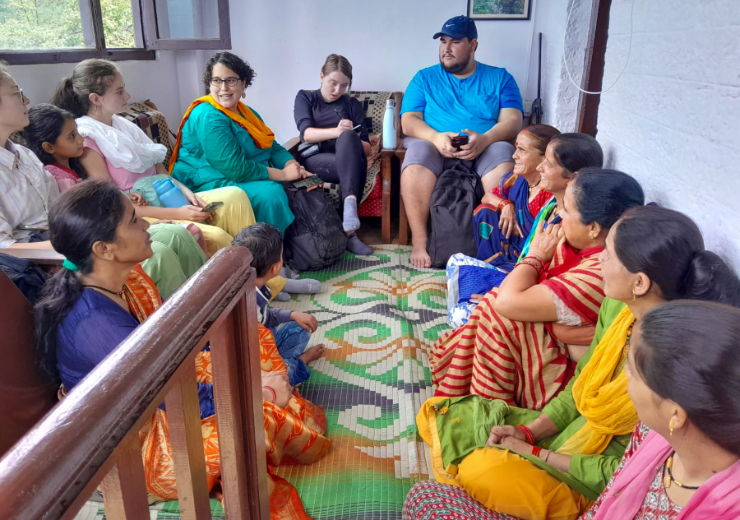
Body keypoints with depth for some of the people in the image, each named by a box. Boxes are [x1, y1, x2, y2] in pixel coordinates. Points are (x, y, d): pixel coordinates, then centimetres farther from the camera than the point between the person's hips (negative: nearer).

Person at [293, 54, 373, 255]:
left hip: (346, 159, 2)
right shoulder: (304, 97, 13)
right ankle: (349, 231, -45)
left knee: (348, 137, -35)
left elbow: (366, 147, 10)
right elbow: (306, 133, -8)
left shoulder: (352, 105, 19)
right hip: (315, 159, -2)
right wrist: (335, 131, -28)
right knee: (357, 165, -34)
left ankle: (349, 214, -44)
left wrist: (347, 137, -14)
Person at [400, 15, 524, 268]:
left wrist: (484, 139, -22)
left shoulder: (500, 78, 15)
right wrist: (436, 137, -19)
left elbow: (513, 121, 1)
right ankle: (419, 240, -30)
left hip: (486, 148, 0)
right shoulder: (424, 78, 16)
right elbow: (409, 121, 4)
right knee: (417, 151, -34)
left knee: (503, 152, -34)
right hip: (435, 146, 0)